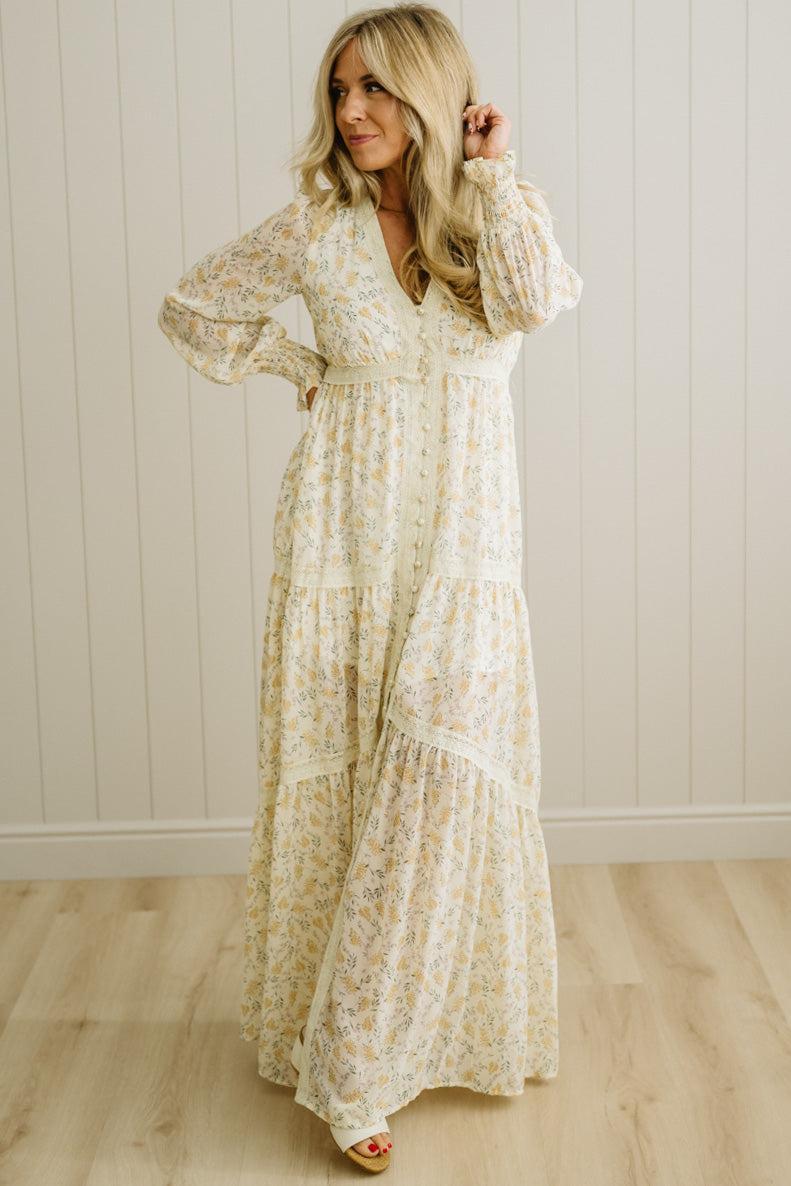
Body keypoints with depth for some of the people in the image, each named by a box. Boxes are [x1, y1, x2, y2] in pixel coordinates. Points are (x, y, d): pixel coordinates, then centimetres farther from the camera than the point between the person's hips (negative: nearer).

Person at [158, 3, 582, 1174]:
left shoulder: (501, 210, 2)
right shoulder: (315, 227, 1)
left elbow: (538, 298, -21)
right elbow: (192, 308, 13)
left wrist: (490, 171, -11)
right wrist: (300, 367, 5)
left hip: (464, 529, 0)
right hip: (343, 525, 0)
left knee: (445, 760, -9)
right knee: (334, 764, 2)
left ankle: (367, 1048, 5)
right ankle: (349, 1055, 17)